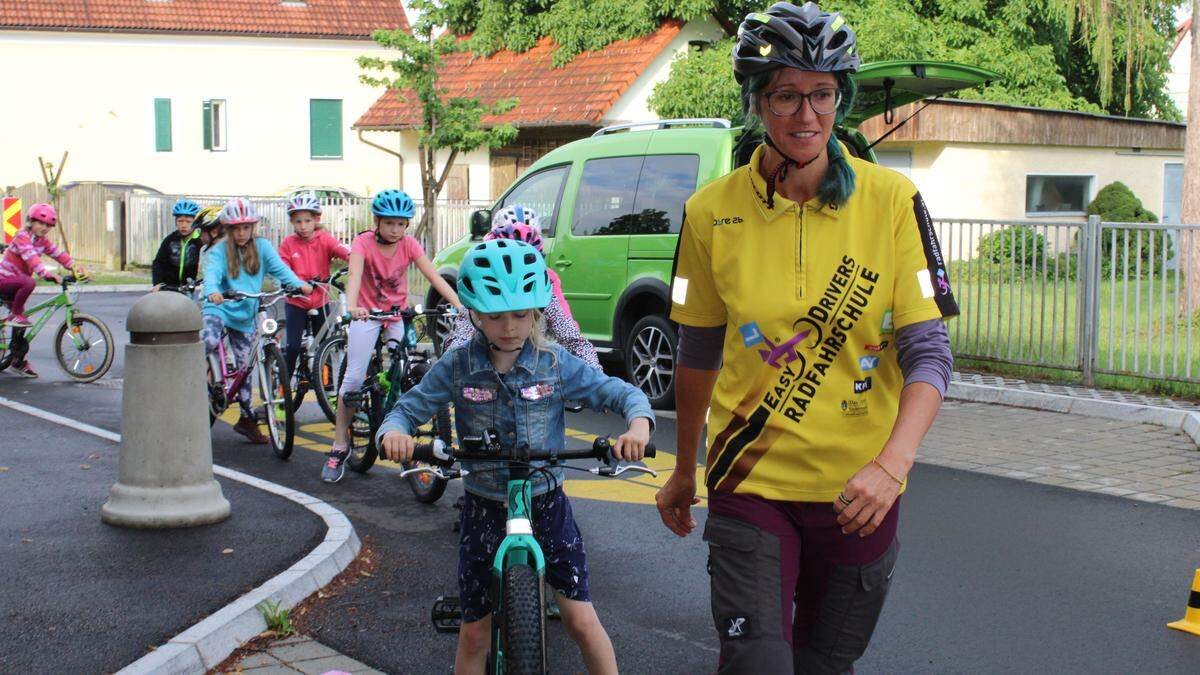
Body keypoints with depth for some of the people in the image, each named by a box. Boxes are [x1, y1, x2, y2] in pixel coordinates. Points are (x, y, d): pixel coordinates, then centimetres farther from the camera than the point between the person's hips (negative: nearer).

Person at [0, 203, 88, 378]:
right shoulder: (22, 237, -19)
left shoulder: (43, 241, 6)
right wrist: (47, 274, -49)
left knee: (21, 323, 8)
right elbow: (31, 257, -35)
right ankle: (14, 315, -19)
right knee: (29, 283, -37)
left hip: (15, 281, 8)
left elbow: (58, 254, -3)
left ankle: (18, 362, 17)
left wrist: (75, 266, -20)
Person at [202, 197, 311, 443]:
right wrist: (212, 292, -43)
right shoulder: (219, 252, -3)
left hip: (246, 317, 3)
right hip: (220, 308, -3)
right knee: (209, 342, -34)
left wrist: (299, 284, -29)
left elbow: (279, 268, -10)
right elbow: (212, 274, -20)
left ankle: (247, 419, 20)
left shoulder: (262, 247, 3)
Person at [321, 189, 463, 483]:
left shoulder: (409, 245, -8)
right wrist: (352, 307, -52)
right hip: (368, 314, -3)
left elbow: (434, 276, -18)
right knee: (354, 378, -12)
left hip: (399, 315, 3)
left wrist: (459, 304, -33)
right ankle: (339, 446, 0)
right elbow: (355, 275, -32)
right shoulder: (364, 243, -15)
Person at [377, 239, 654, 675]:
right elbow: (409, 407, -3)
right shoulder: (457, 367, -7)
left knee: (580, 618, -5)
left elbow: (620, 393, -5)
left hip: (546, 504, 0)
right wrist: (394, 432, -27)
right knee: (474, 633, 7)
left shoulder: (555, 364, -8)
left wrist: (638, 425, -27)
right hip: (484, 508, 1)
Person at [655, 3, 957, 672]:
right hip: (751, 484, 0)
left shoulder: (891, 199, -7)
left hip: (857, 490, 0)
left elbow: (929, 352, -9)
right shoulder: (712, 212, -3)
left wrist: (892, 464, -24)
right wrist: (684, 472, 18)